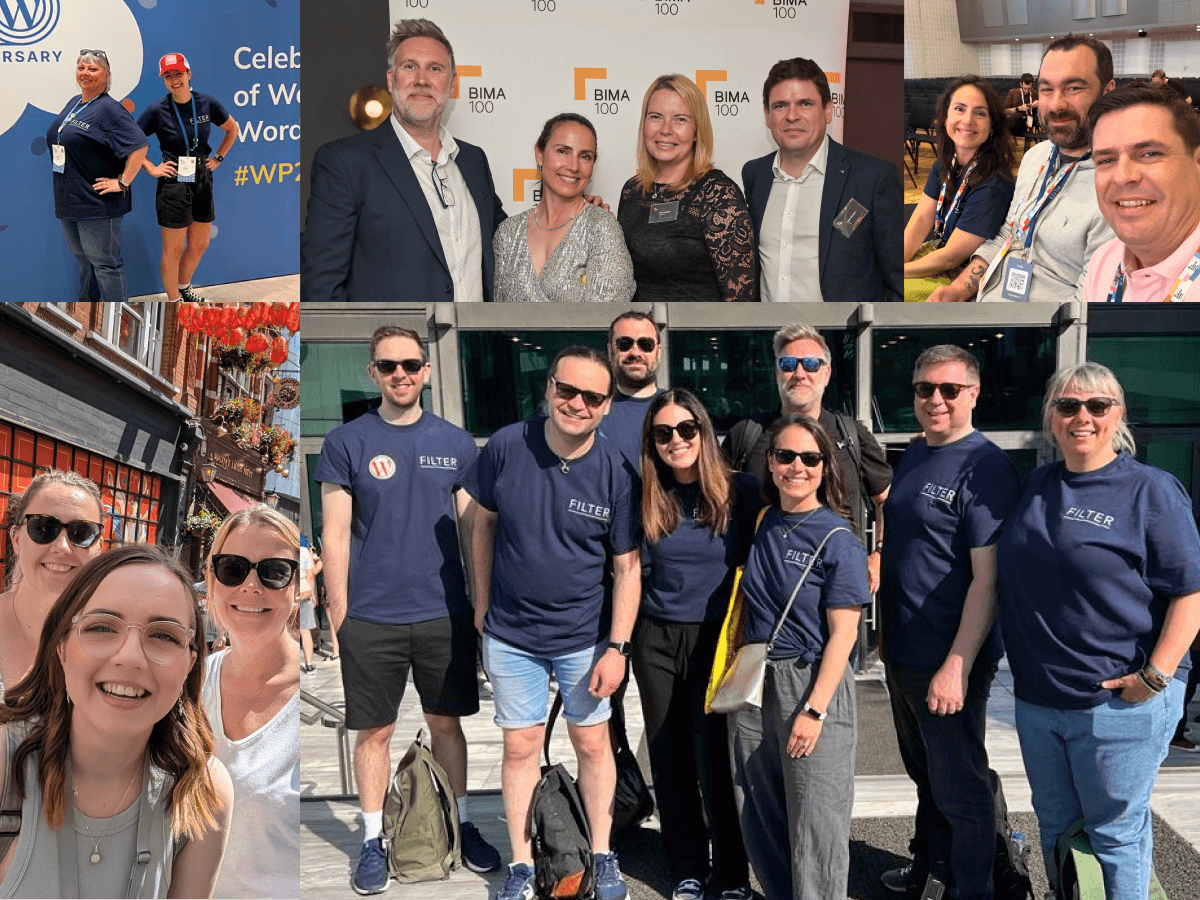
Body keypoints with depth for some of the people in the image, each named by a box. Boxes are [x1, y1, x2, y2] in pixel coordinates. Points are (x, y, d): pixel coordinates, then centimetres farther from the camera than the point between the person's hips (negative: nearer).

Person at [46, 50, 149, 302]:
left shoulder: (109, 109, -13)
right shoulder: (73, 103, 13)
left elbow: (140, 145, -22)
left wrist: (122, 183, -21)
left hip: (97, 203, -9)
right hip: (67, 198, 9)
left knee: (104, 261, -5)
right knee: (82, 257, 19)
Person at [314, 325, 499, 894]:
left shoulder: (455, 442, 5)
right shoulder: (346, 443, -1)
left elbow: (473, 526, 9)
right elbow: (335, 536, -2)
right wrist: (339, 615, -5)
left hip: (444, 613, 2)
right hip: (371, 618, -1)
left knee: (447, 722, 13)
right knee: (374, 731, 8)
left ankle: (462, 825, 28)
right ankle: (373, 840, 22)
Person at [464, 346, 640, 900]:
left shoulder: (616, 474, -13)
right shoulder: (506, 447, -11)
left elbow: (627, 566, -8)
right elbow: (483, 526, 2)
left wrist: (618, 647, -11)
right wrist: (482, 605, 6)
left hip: (585, 637, 0)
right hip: (510, 634, 1)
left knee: (592, 741, 11)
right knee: (521, 747, 10)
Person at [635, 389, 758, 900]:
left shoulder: (741, 491, -5)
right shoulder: (645, 500, 2)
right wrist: (623, 640, 2)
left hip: (718, 641, -3)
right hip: (658, 641, 3)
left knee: (717, 761, 1)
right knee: (670, 757, 11)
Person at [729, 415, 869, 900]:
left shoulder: (837, 539, -10)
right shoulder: (761, 525, 6)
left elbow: (842, 634, -12)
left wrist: (814, 710, -16)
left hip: (812, 683, -5)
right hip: (754, 684, 6)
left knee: (814, 824, 3)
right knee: (760, 819, 15)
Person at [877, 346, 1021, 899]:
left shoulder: (986, 467, -16)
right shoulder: (914, 455, 9)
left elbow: (988, 579, -21)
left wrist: (957, 666, -24)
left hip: (948, 664, -8)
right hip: (902, 655, 8)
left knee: (959, 789, 7)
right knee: (924, 774, 24)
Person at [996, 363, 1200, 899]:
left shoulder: (1151, 490, -8)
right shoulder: (1035, 486, 9)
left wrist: (1155, 676, -16)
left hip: (1120, 700, -6)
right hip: (1037, 696, 6)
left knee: (1115, 832, 6)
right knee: (1054, 824, 19)